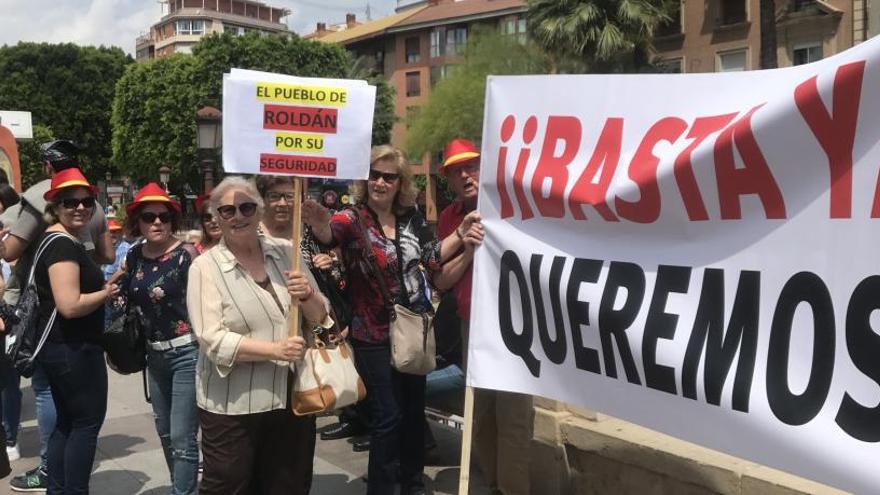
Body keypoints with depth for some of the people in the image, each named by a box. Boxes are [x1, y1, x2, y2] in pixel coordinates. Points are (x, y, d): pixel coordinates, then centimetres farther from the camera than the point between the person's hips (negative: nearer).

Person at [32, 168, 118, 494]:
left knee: (66, 421, 18)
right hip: (74, 349, -10)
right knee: (87, 422, 0)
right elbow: (70, 306, -28)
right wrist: (106, 293, -13)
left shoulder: (54, 240, 12)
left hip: (57, 346, 10)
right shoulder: (64, 245, -20)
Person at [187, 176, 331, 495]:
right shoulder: (205, 267, -6)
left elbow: (320, 318, 5)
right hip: (232, 406, -3)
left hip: (293, 397, 4)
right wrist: (275, 350, -26)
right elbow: (212, 339, -16)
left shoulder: (286, 252, 3)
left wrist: (307, 296, -17)